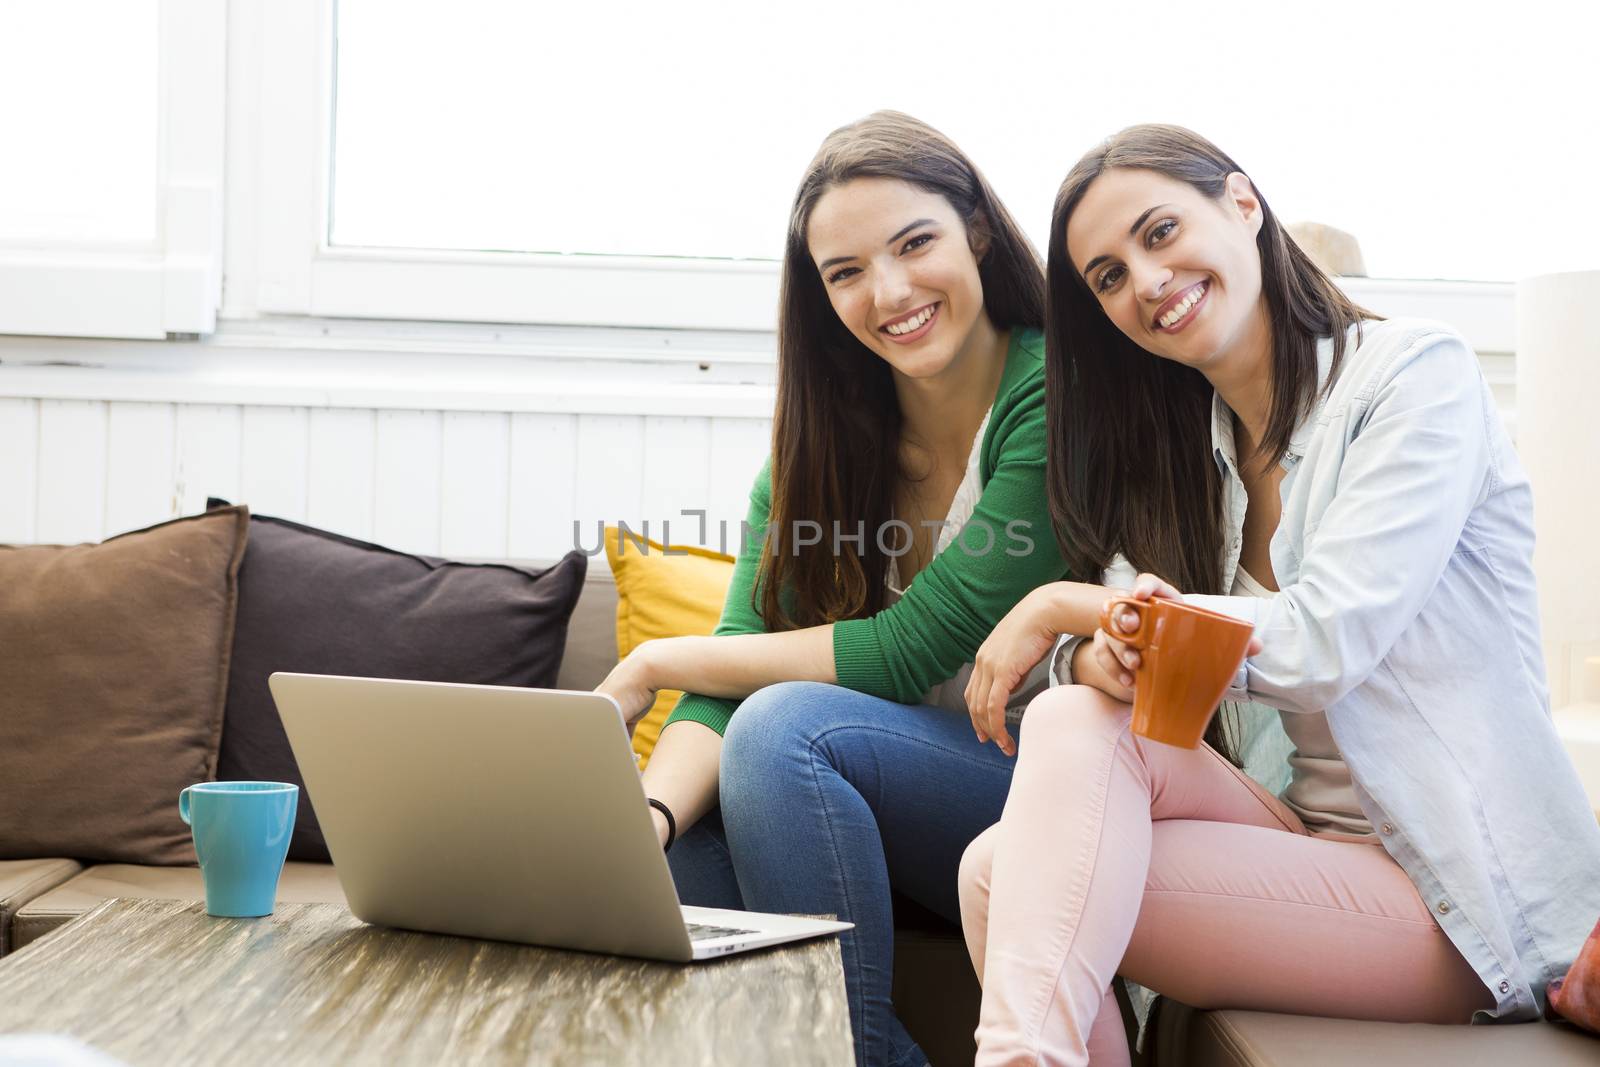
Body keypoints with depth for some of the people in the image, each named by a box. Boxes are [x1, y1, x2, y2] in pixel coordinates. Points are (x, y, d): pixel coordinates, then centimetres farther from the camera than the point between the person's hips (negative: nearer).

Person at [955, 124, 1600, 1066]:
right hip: (1316, 840, 6)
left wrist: (1062, 607, -12)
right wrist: (1100, 655, -23)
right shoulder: (1188, 453, 14)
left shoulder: (1416, 374, -7)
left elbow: (1320, 643, -19)